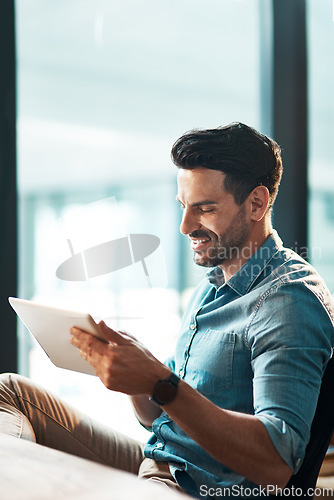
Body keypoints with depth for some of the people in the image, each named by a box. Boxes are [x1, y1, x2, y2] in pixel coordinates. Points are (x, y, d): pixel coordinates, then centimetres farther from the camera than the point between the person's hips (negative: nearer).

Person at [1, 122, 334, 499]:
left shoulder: (292, 300, -16)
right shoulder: (210, 287, 15)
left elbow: (277, 467, -27)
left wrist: (160, 383, -34)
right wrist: (127, 365, -3)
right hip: (153, 462, 9)